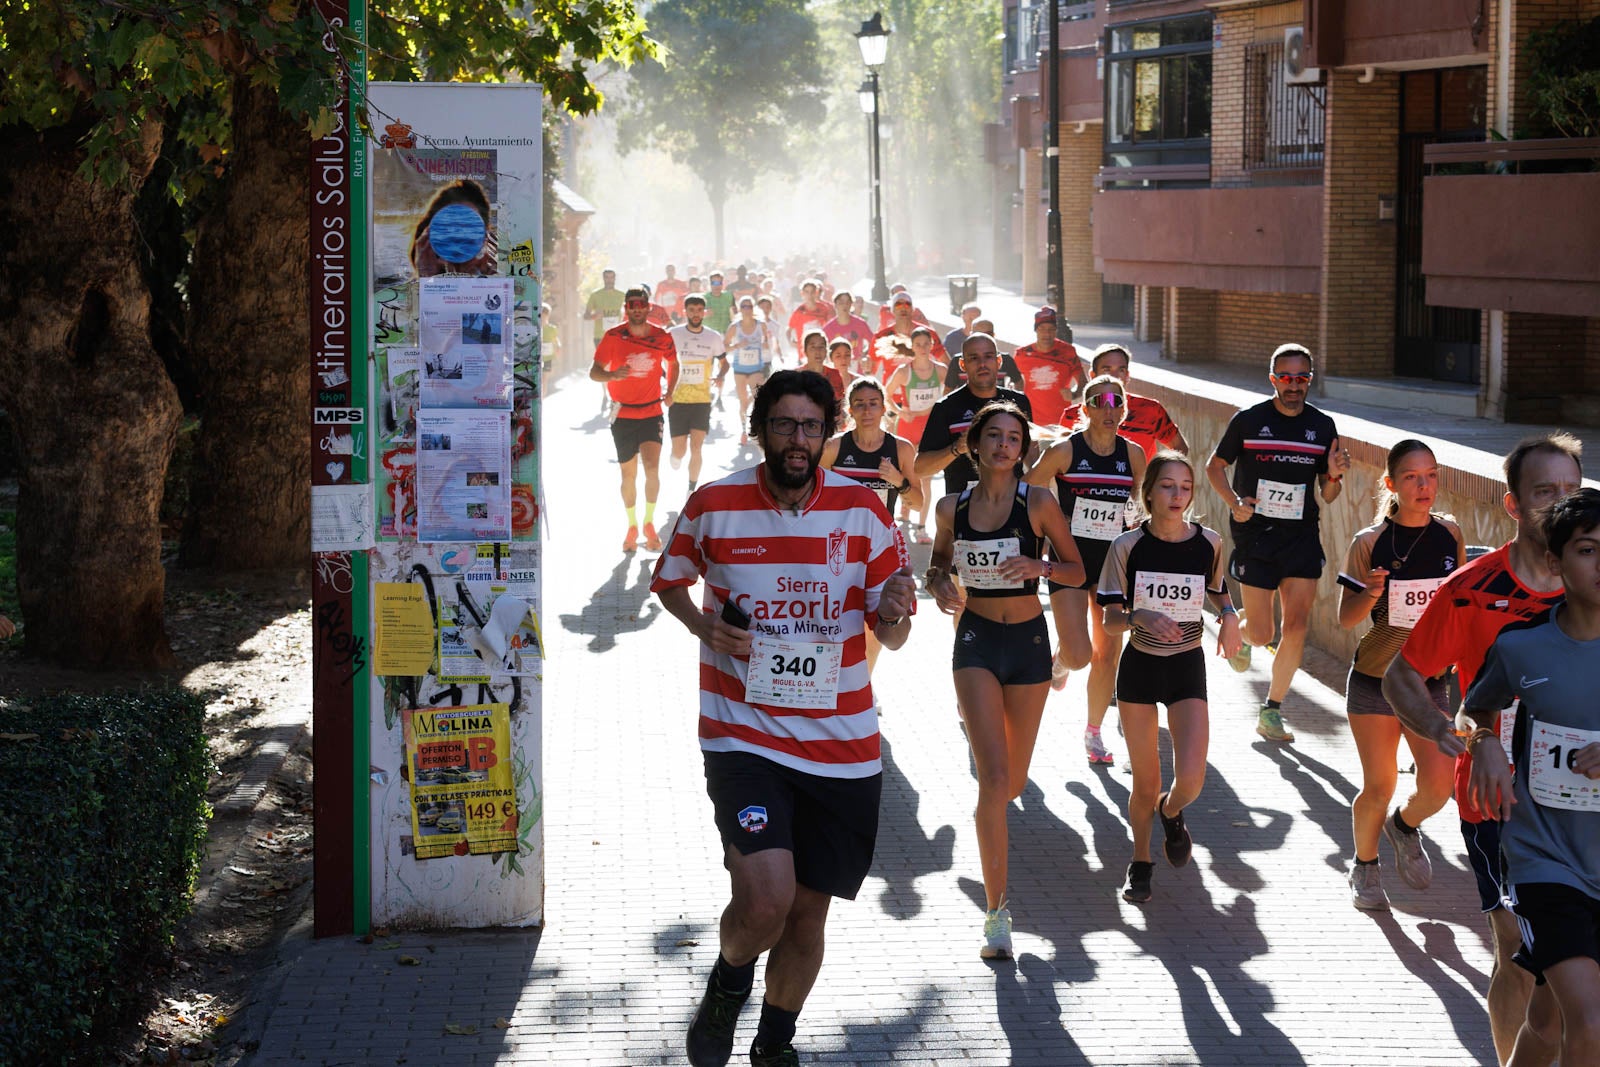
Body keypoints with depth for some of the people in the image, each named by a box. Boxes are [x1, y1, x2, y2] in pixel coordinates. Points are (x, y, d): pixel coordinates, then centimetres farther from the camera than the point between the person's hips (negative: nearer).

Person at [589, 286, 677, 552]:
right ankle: (632, 527, 23)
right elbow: (594, 371, -7)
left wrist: (670, 391, 10)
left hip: (652, 413, 0)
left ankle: (649, 523, -1)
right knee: (629, 474, 5)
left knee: (652, 467, -17)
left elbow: (672, 363, 20)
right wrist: (612, 375, -27)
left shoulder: (662, 337, 0)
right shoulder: (613, 337, -6)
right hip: (623, 414, 0)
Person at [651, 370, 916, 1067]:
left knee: (809, 911, 11)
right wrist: (703, 625, -6)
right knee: (765, 899, -21)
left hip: (841, 747, 2)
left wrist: (894, 613, -20)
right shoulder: (714, 506, -4)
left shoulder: (863, 512, -2)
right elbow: (669, 579, 15)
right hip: (743, 735, -2)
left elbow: (890, 637, 4)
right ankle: (729, 979, 14)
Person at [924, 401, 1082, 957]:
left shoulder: (1038, 503, -6)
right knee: (994, 776, -15)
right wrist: (940, 584, -7)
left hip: (1028, 640, 1)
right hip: (976, 640, -1)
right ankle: (996, 909, -11)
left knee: (1014, 780, 13)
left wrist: (1040, 565, -19)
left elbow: (1077, 571, 0)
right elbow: (939, 561, 16)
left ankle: (990, 813, 54)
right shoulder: (952, 507, -1)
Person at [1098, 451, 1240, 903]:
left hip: (1188, 667, 1)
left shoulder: (1208, 542, -4)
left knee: (1190, 779, -14)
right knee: (1145, 784, 6)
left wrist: (1229, 616, -5)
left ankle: (1171, 812, 23)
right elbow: (1110, 619, -7)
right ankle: (1141, 862, 30)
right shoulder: (1128, 547, -9)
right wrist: (1141, 617, -29)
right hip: (1139, 667, 0)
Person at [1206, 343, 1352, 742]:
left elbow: (1329, 496, 9)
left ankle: (1272, 711, 10)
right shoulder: (1248, 420, -5)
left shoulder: (1323, 426, 4)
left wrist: (1334, 475, -13)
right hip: (1255, 534, -2)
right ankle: (1241, 633, 37)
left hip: (1302, 537, 2)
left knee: (1297, 626, -5)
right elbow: (1215, 465, 7)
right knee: (1261, 633, -2)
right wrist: (1234, 502, -10)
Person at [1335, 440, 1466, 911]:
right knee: (1379, 787, 1)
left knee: (1439, 784, -9)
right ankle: (1364, 868, 27)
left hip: (1431, 681, 3)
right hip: (1375, 680, -3)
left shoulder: (1450, 536, 0)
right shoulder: (1369, 543, -10)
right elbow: (1347, 618, -7)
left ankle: (1404, 825, 25)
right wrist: (1371, 593, -25)